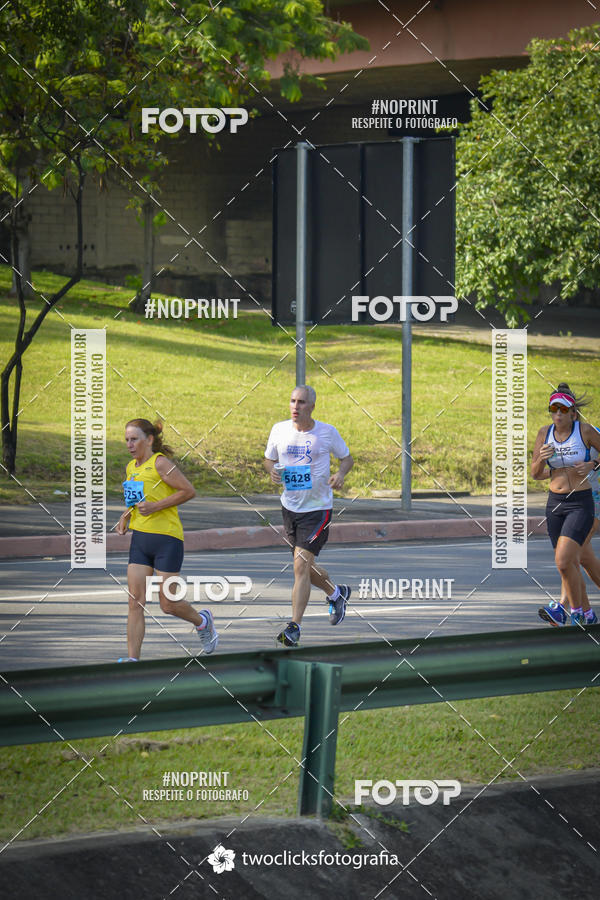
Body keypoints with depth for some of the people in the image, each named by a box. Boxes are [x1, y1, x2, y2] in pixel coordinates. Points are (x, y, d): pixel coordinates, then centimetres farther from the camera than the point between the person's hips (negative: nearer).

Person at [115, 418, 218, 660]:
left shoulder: (160, 463, -12)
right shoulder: (131, 467, 12)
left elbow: (188, 491, -15)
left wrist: (156, 506, -19)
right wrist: (126, 515, 10)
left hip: (167, 539, -7)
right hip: (140, 539, 7)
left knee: (168, 605, 1)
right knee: (135, 602, -3)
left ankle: (202, 621, 32)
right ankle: (132, 658, -3)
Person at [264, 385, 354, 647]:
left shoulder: (327, 432, -8)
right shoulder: (279, 430, 0)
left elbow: (346, 458, 6)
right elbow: (269, 459, 14)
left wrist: (341, 474, -15)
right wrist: (272, 470, -9)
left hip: (318, 508, -5)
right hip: (290, 506, 5)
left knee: (301, 565, -15)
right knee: (305, 566, 16)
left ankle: (294, 627, -12)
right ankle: (336, 593, 46)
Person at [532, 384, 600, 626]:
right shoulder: (545, 432, 3)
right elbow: (535, 474, 7)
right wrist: (541, 458, -13)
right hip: (555, 503, 5)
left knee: (563, 561, -19)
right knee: (571, 564, 11)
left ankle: (575, 613, -7)